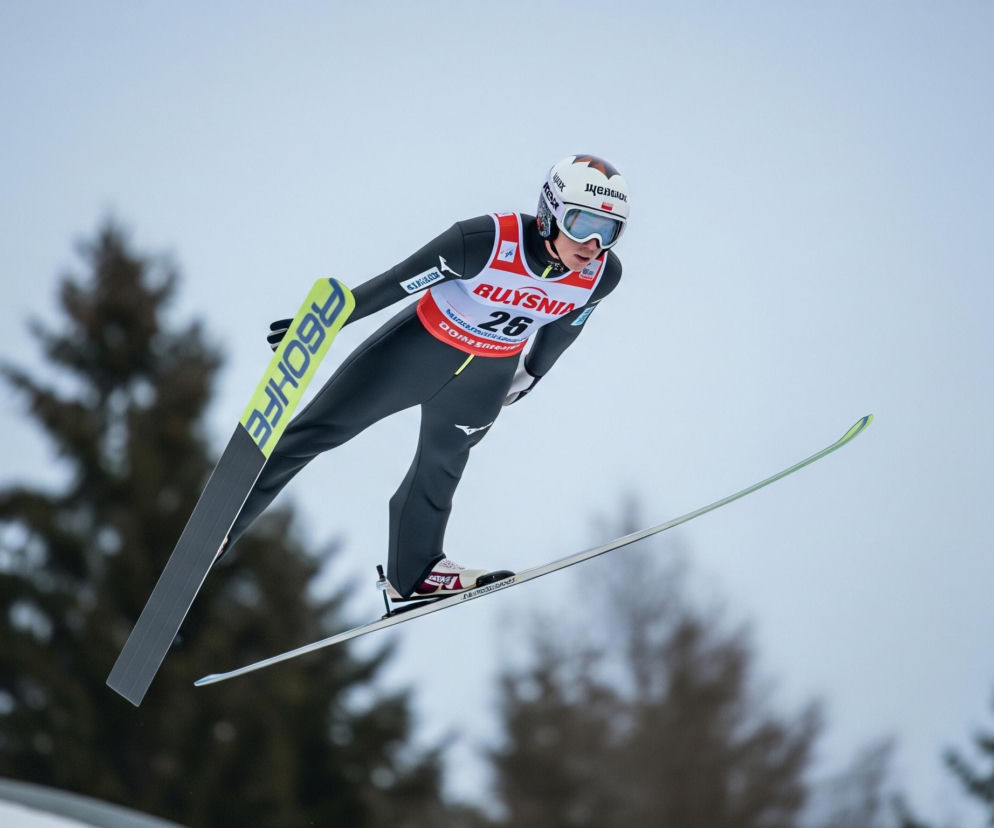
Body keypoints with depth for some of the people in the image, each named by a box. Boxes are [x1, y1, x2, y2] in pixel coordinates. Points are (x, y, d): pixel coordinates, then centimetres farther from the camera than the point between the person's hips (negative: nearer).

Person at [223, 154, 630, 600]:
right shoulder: (486, 241, -34)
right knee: (313, 433, 1)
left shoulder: (603, 274, -20)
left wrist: (532, 373, 20)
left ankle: (413, 571, 45)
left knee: (439, 469, 23)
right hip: (418, 349, -4)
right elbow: (396, 283, -23)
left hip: (486, 380, 4)